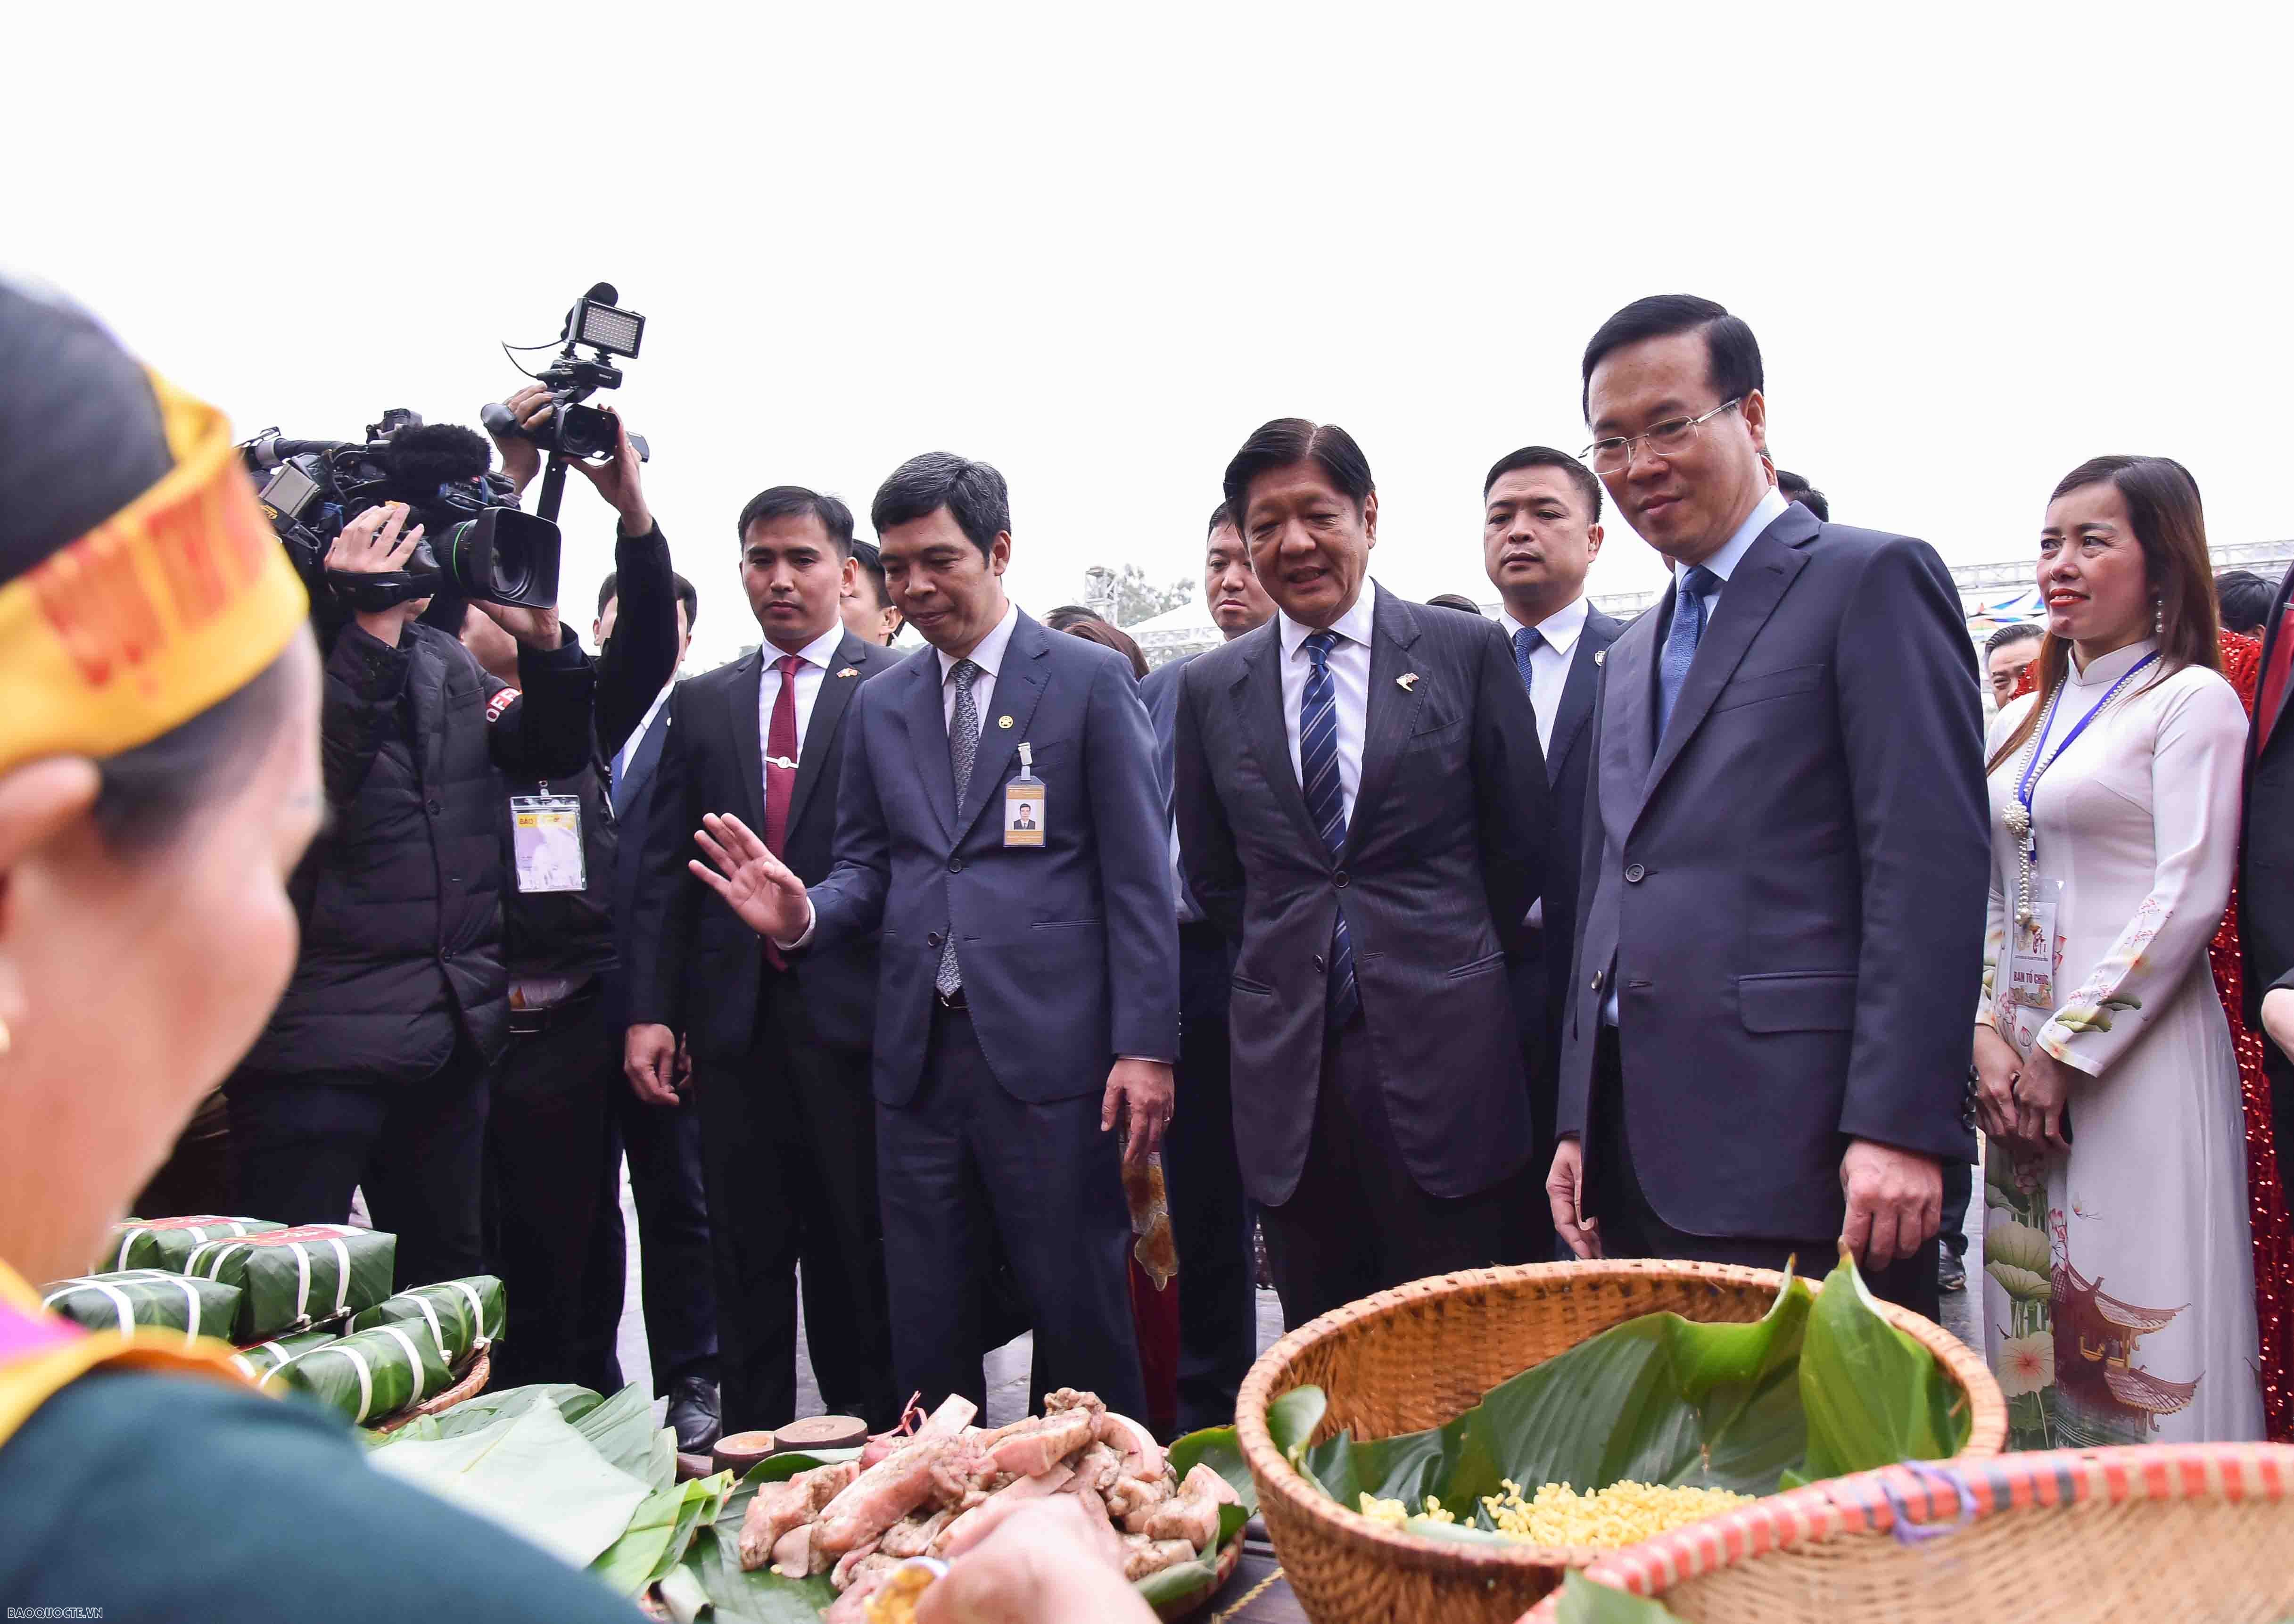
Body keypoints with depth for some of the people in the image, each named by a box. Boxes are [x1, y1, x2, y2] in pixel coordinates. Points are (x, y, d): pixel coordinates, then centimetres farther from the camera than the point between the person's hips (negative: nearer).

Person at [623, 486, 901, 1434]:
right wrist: (649, 1009, 2)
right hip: (734, 1012, 4)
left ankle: (871, 1437, 20)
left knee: (858, 1247, 6)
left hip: (850, 1008, -3)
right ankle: (753, 1439, 24)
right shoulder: (702, 703, 13)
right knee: (747, 1249, 11)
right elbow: (662, 867, 10)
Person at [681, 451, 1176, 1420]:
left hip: (1049, 1049, -4)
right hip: (919, 1053, 5)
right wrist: (803, 918, -7)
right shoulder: (880, 706, 15)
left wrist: (1146, 1046, -9)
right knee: (924, 1330, 11)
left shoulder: (1089, 680, 0)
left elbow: (1137, 877, -3)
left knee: (1080, 1317, 3)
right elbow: (867, 870, 16)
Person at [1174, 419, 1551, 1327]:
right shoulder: (1211, 689, 7)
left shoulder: (1467, 652, 0)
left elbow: (1522, 841, 6)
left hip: (1442, 1055, -2)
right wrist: (1294, 959, 12)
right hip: (1288, 1066, 2)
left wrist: (1451, 962, 10)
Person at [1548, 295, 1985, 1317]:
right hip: (1640, 1153, 7)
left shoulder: (1874, 580, -2)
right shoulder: (1631, 658, 22)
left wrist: (1901, 1125, -18)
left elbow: (1932, 864, -11)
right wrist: (1580, 1123, 16)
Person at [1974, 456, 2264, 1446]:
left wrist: (2068, 1053, -12)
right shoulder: (2019, 722, 16)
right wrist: (1988, 1035, -2)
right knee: (2032, 1320, 9)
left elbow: (2189, 897, -11)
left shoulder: (2193, 699, -2)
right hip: (2021, 1066, 6)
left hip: (2139, 1058, -6)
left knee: (2142, 1331, -3)